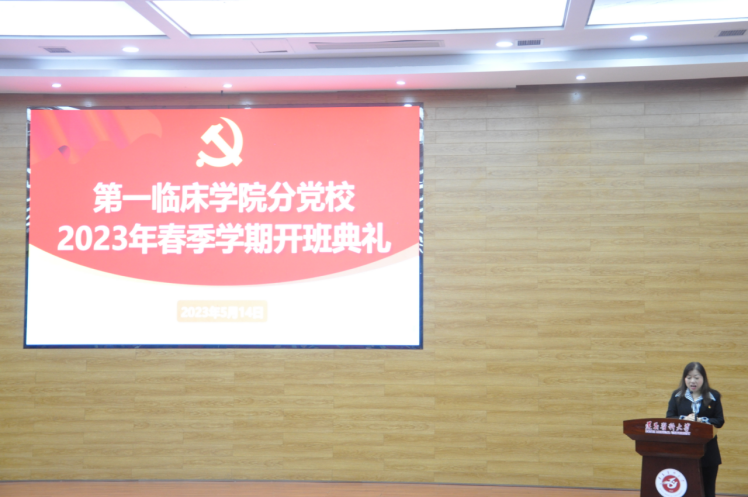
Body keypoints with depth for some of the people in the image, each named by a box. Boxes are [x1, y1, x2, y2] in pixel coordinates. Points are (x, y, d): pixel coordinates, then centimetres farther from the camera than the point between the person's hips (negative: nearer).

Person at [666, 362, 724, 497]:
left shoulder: (714, 396, 3)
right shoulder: (677, 395, 8)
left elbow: (720, 421, -1)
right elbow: (669, 419, 2)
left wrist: (701, 420, -18)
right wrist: (684, 419, -18)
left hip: (708, 452, -1)